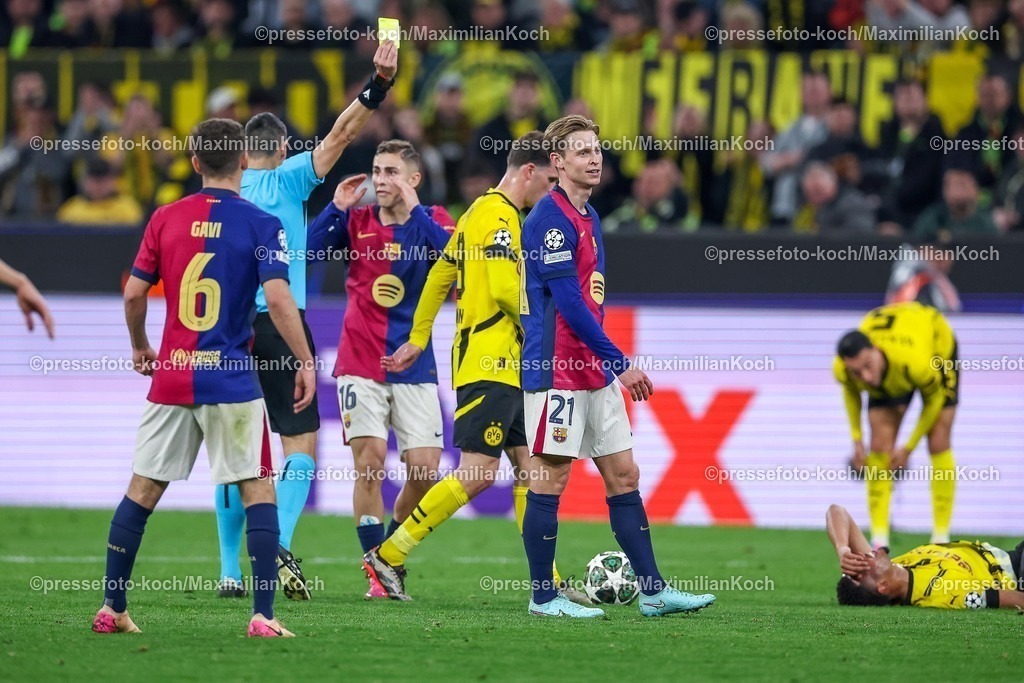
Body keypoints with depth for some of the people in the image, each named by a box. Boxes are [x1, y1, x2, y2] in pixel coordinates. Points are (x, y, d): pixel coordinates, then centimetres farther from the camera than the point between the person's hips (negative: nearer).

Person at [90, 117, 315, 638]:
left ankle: (112, 608, 11)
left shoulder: (166, 219, 4)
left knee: (143, 488, 10)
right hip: (231, 379, -3)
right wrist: (306, 363, -6)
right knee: (257, 488, 2)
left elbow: (134, 293, 6)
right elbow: (277, 299, -15)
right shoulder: (261, 225, -5)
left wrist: (140, 348, 22)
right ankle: (263, 615, -5)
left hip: (171, 376, 3)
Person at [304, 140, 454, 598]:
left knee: (424, 469, -5)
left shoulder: (433, 222, 0)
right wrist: (337, 208, -13)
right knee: (370, 463, -9)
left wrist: (413, 209, -24)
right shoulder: (356, 221, 3)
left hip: (414, 368, 0)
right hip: (361, 366, 0)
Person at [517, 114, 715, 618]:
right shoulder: (550, 218, -14)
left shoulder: (588, 218, 16)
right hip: (557, 370, -10)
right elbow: (568, 302, -19)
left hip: (595, 373, 10)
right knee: (551, 478, -3)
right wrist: (621, 363, -18)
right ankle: (543, 597, 2)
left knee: (623, 475, 8)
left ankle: (653, 591, 10)